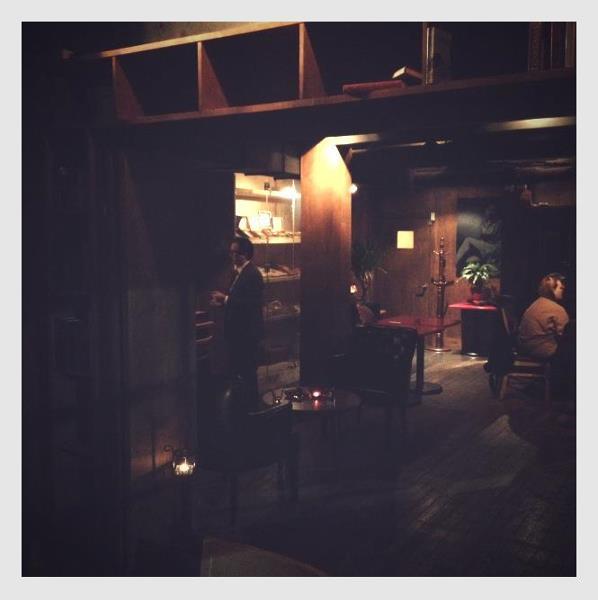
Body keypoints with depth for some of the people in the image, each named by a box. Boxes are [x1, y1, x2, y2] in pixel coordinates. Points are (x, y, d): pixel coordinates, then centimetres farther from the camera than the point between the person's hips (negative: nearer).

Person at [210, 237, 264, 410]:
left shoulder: (252, 274, -17)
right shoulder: (240, 272, 13)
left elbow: (251, 303, -25)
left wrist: (226, 298, -21)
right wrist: (223, 302, 4)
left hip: (248, 331, -10)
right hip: (239, 330, 10)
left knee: (247, 370, 0)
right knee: (238, 368, 16)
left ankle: (250, 405, 11)